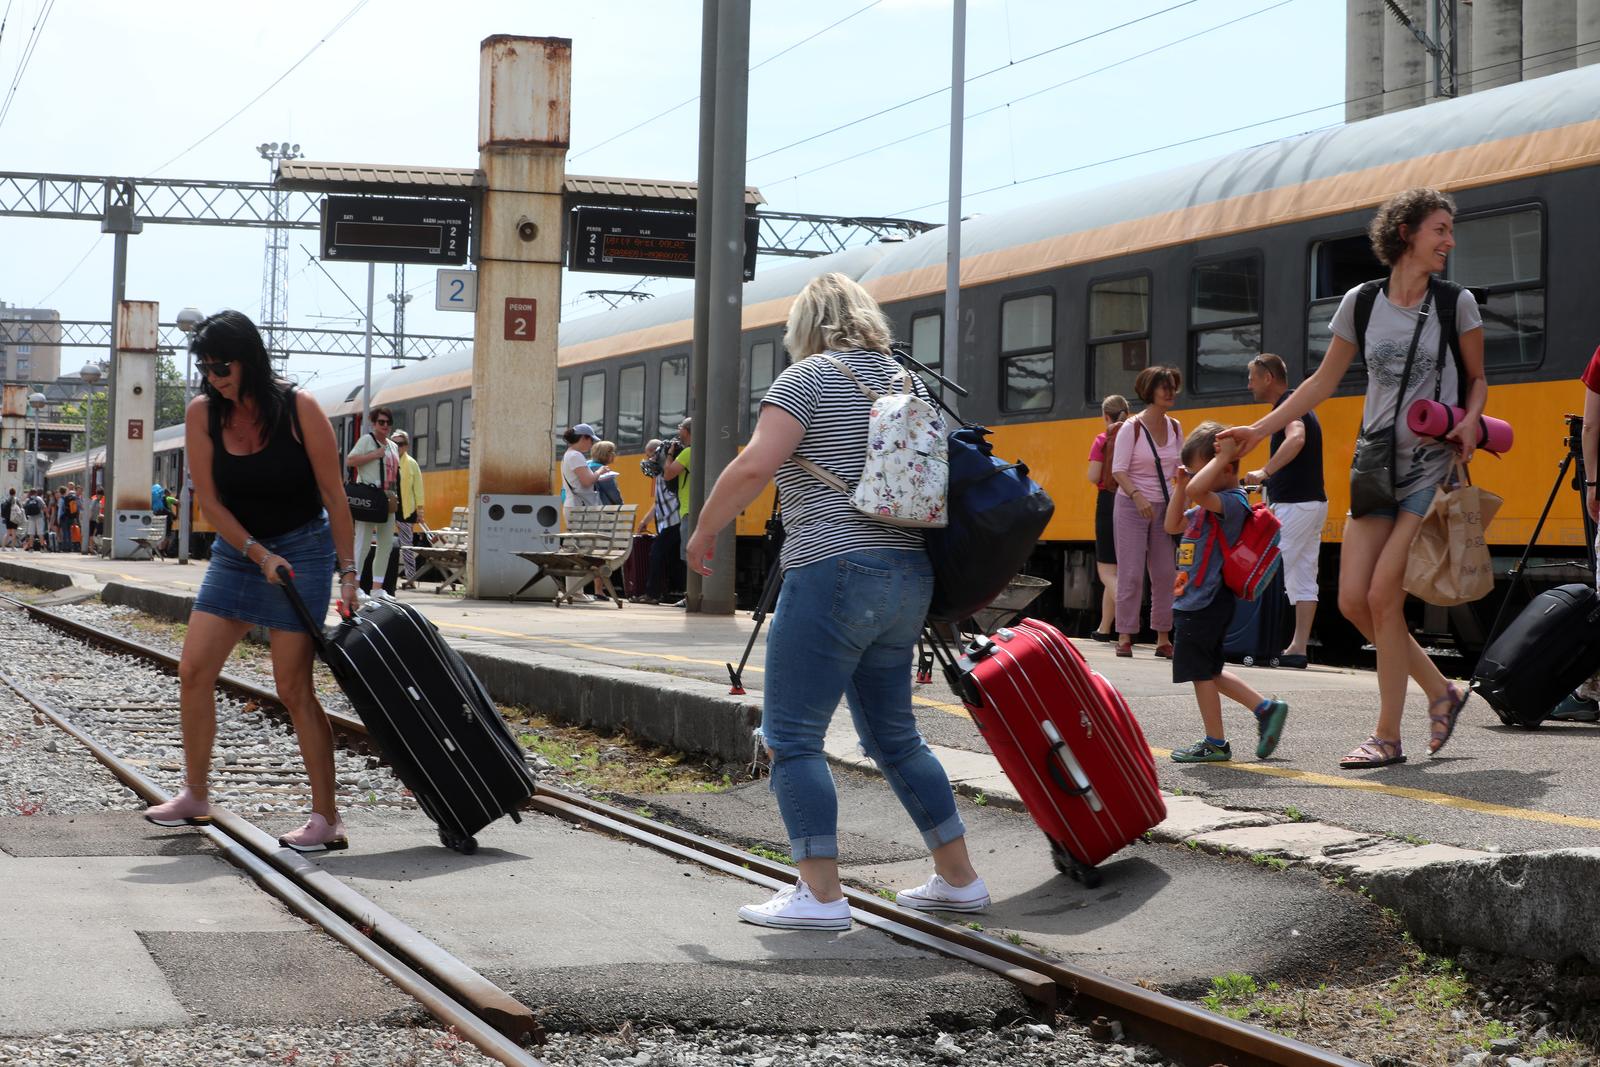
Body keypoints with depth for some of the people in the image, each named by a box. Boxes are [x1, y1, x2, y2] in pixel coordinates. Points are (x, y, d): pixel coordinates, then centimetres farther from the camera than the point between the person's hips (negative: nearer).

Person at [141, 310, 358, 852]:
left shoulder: (298, 409, -15)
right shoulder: (202, 414, -5)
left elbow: (334, 495, -12)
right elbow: (209, 499, -4)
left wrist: (348, 573, -15)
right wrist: (258, 554, -15)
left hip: (302, 549, -5)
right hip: (236, 551, 5)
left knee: (294, 689, -9)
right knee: (193, 672, 2)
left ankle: (327, 818, -4)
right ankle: (195, 797, 17)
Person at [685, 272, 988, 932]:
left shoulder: (810, 376, -4)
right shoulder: (910, 382, 17)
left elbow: (754, 465, -15)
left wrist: (704, 531, -2)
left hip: (833, 573, -8)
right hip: (909, 578, 8)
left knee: (791, 735, -2)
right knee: (893, 734, 19)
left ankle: (820, 895, -6)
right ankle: (958, 879, 22)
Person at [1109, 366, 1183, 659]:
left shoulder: (1175, 427, 8)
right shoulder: (1132, 428, -9)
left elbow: (1179, 468, 15)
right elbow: (1118, 471, -13)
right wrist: (1137, 497, -27)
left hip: (1164, 508, 5)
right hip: (1132, 506, -5)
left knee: (1165, 574, 2)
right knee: (1131, 573, -6)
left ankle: (1163, 637, 7)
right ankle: (1124, 637, -1)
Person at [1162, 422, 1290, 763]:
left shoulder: (1233, 502, -17)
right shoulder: (1211, 505, 14)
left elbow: (1197, 490, -36)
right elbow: (1173, 526, 23)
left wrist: (1222, 457, -24)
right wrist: (1179, 486, 13)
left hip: (1204, 605, -11)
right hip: (1194, 603, 11)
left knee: (1201, 671, 0)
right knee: (1208, 672, 18)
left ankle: (1215, 743, 10)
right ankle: (1266, 709, 20)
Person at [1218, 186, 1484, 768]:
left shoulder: (1456, 304, -1)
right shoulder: (1361, 303, 4)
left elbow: (1476, 378, 10)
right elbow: (1323, 382, 11)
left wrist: (1470, 419, -11)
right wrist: (1259, 430, 6)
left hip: (1432, 469, -4)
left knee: (1383, 595, -12)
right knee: (1353, 599, -4)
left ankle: (1387, 737, -1)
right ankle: (1441, 692, 16)